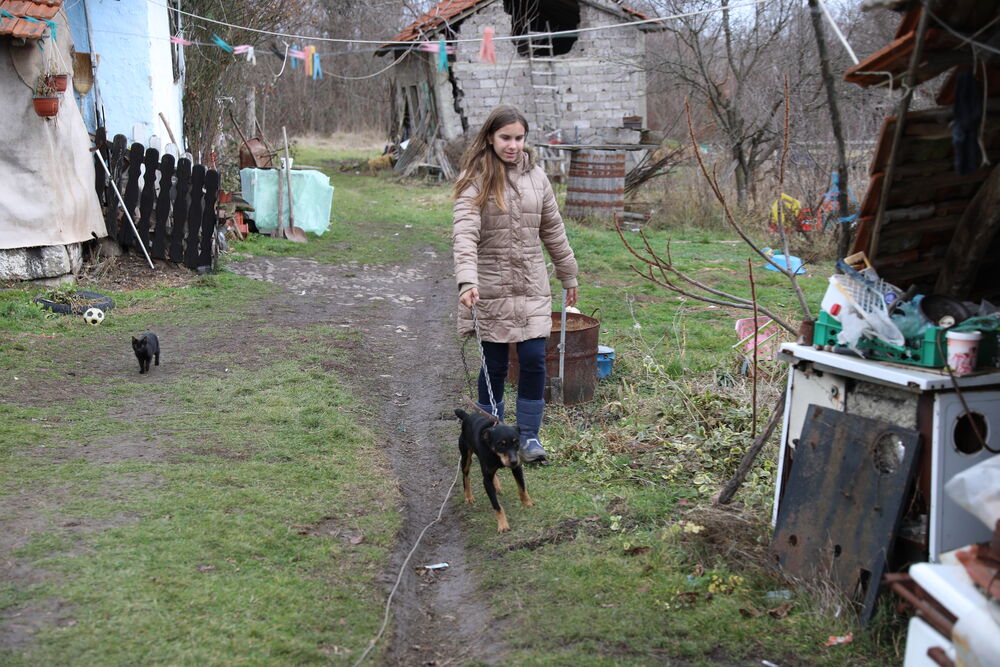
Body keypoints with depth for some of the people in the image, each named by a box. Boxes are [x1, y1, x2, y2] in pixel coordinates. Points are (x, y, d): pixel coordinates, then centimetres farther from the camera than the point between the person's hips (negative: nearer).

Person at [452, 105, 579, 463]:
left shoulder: (535, 176, 7)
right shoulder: (475, 179, -9)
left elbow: (553, 230, 16)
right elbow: (464, 232, -21)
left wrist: (568, 275, 21)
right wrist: (466, 280, -35)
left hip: (532, 286, 3)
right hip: (490, 288, -3)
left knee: (534, 360, -2)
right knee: (494, 365, 5)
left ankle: (529, 435, 12)